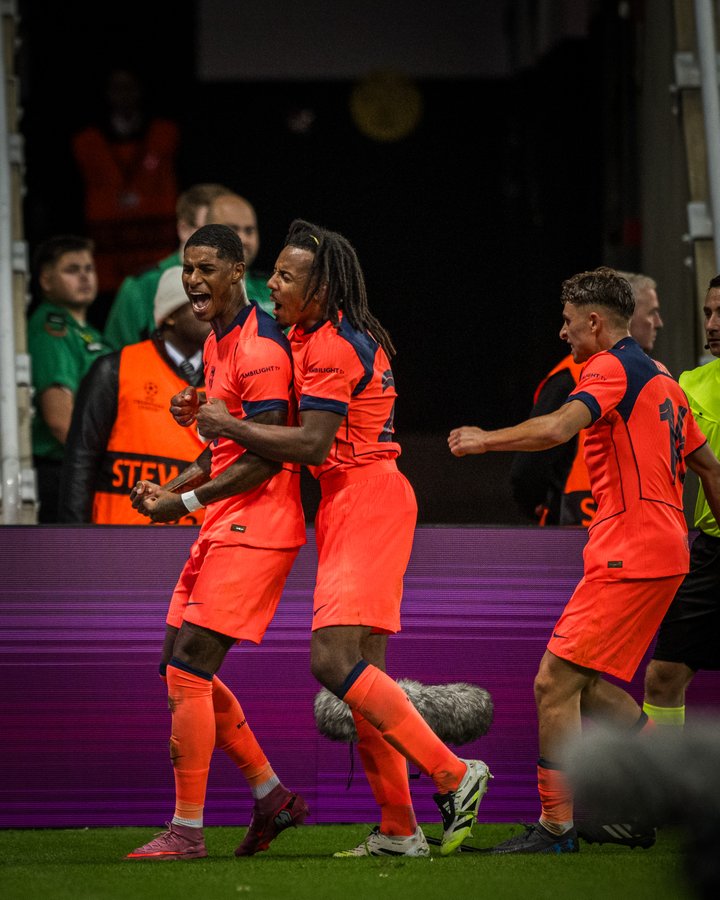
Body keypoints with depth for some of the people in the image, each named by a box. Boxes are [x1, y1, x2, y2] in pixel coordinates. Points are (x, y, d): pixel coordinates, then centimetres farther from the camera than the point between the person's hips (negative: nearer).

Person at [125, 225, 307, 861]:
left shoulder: (259, 349, -15)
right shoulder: (217, 344, 16)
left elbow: (265, 457, -19)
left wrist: (186, 503, -14)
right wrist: (171, 488, 10)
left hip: (254, 527, -10)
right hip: (223, 525, 10)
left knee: (187, 670, -12)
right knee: (184, 670, 10)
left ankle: (187, 831, -9)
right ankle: (273, 797, 19)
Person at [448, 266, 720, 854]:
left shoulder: (613, 367, -9)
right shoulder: (660, 378, 20)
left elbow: (558, 428, -26)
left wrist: (486, 439, -15)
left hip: (629, 554, -10)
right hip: (663, 550, 10)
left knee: (555, 682, -10)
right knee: (588, 687, 15)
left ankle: (556, 826, -11)